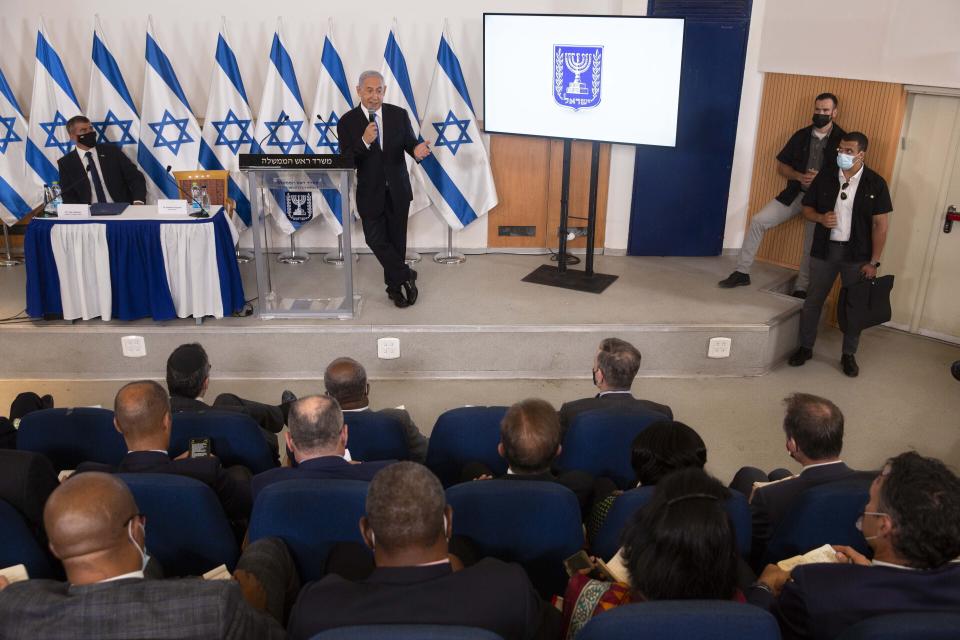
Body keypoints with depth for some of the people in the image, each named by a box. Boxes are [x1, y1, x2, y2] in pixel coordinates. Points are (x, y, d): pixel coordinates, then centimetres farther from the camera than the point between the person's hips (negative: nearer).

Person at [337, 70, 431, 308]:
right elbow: (345, 161, -12)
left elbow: (410, 143, 0)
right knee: (375, 239, -6)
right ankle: (406, 276, 11)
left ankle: (395, 285, 25)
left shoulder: (399, 115, -2)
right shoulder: (347, 122, -7)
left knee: (396, 240, 10)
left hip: (398, 190, 1)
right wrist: (364, 141, -29)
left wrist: (417, 150, -25)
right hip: (370, 191, -1)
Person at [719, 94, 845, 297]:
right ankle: (742, 272, -2)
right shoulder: (801, 136, 5)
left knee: (812, 247, 1)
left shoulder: (842, 140, -5)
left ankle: (801, 289, 17)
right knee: (758, 221, -10)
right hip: (795, 193, 3)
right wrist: (799, 176, -12)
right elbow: (781, 165, 8)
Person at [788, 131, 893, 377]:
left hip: (857, 254, -2)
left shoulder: (875, 183, -7)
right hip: (824, 250, 2)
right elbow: (807, 208, 10)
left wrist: (873, 262, -10)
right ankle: (805, 347, 24)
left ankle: (849, 354, 22)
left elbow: (880, 224, -6)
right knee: (813, 301, 8)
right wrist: (820, 218, -14)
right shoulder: (824, 178, 0)